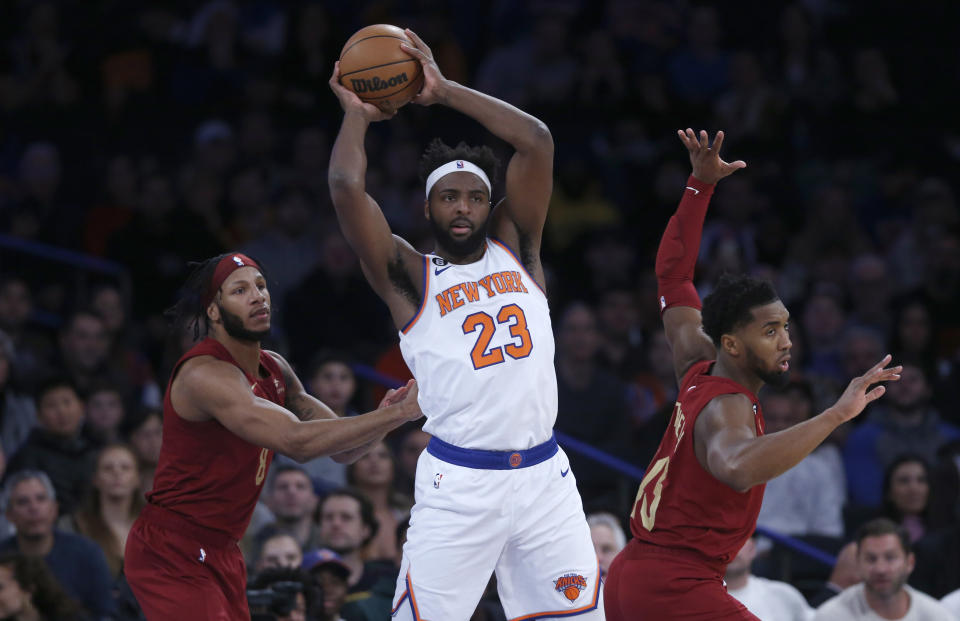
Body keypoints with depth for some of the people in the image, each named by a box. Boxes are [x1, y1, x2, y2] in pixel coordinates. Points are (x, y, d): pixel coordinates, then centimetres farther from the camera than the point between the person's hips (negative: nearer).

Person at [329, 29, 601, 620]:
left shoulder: (514, 249, 13)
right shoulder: (411, 276, 4)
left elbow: (537, 141, 5)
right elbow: (347, 186, -9)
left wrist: (445, 90, 5)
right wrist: (357, 114, 7)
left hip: (544, 476, 3)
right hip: (459, 483, -3)